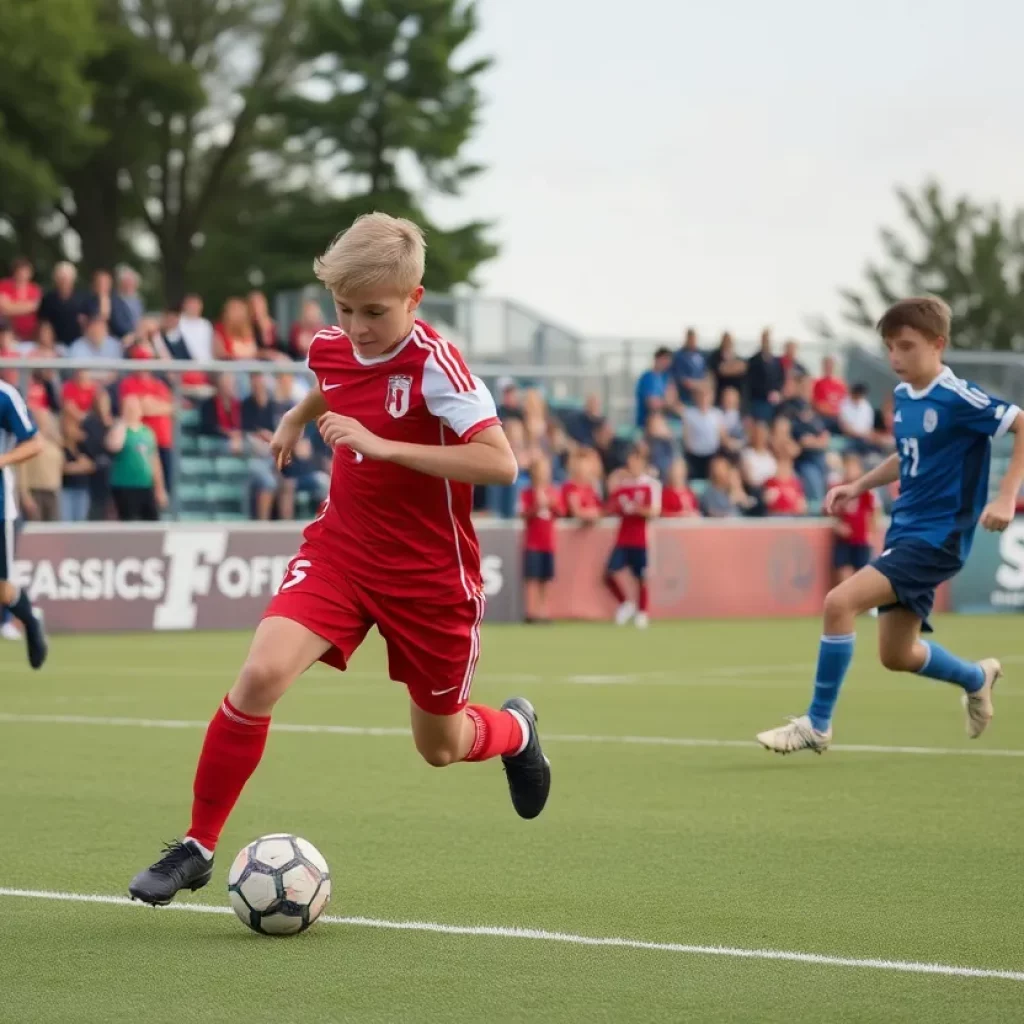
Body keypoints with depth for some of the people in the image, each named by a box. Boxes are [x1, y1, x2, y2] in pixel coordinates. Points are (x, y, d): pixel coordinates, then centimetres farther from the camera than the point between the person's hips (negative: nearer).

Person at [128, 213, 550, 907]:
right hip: (340, 553, 4)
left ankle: (515, 730, 50)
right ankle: (199, 846, -10)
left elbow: (500, 463, -31)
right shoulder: (332, 350, -1)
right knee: (261, 673, -22)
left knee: (440, 748, 12)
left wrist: (381, 445, -33)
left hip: (430, 574, -4)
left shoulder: (434, 363, -21)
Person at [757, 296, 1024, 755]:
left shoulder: (958, 398, -16)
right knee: (896, 655, 14)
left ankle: (817, 724, -11)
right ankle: (977, 678, 43)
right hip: (905, 528, 9)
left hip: (937, 536, -9)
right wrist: (859, 486, 13)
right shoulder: (903, 395, 8)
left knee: (840, 602, -22)